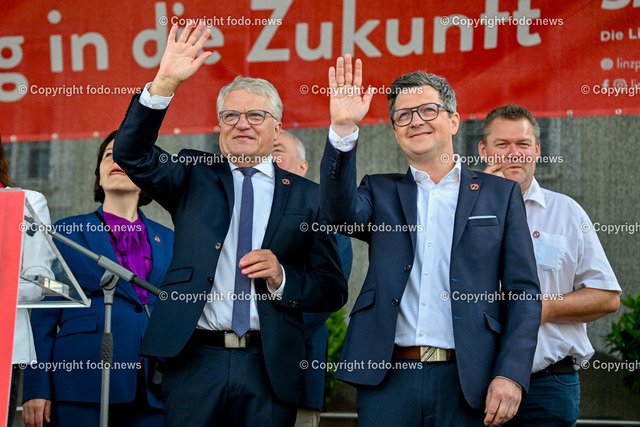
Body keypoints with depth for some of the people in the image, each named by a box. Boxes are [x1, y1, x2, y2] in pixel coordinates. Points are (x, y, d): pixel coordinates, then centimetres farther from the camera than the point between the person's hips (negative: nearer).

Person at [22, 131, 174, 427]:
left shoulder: (167, 240, 16)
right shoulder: (66, 233, 10)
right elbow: (45, 315, 5)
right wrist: (36, 388, -5)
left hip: (152, 391, 2)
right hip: (82, 385, -2)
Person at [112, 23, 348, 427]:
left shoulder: (307, 196, 9)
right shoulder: (194, 177, 11)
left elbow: (334, 291, 7)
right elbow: (132, 154, -6)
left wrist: (282, 278, -12)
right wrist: (165, 84, -17)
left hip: (269, 368, 0)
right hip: (195, 360, 0)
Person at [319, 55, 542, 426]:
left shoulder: (500, 195, 9)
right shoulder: (380, 192, 14)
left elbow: (524, 294, 3)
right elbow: (342, 211, -9)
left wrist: (511, 374, -9)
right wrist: (344, 128, -19)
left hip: (467, 382, -1)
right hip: (388, 380, 1)